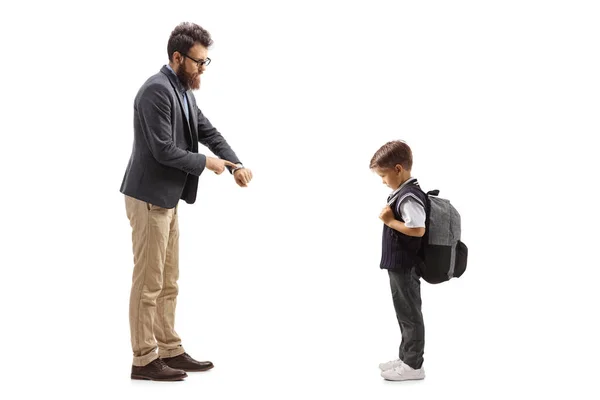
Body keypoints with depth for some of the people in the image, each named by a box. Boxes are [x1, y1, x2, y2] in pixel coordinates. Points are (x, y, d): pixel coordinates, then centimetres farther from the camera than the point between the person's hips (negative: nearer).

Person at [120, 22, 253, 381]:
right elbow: (163, 149, -23)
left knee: (168, 283, 14)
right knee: (148, 283, -2)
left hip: (167, 199, 10)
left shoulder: (184, 91, 11)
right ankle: (144, 360, 6)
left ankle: (170, 351, 22)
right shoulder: (157, 89, -18)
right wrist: (205, 162, -11)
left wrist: (236, 164, -1)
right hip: (149, 199, -10)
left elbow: (209, 132, 14)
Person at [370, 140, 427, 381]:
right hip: (400, 265, 10)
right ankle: (406, 358, 30)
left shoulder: (408, 197, -22)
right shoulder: (405, 193, 10)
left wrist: (390, 221, -21)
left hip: (405, 267, -10)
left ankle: (413, 365, 10)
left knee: (410, 315, 0)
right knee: (405, 314, 19)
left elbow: (418, 230, -29)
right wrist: (390, 218, 7)